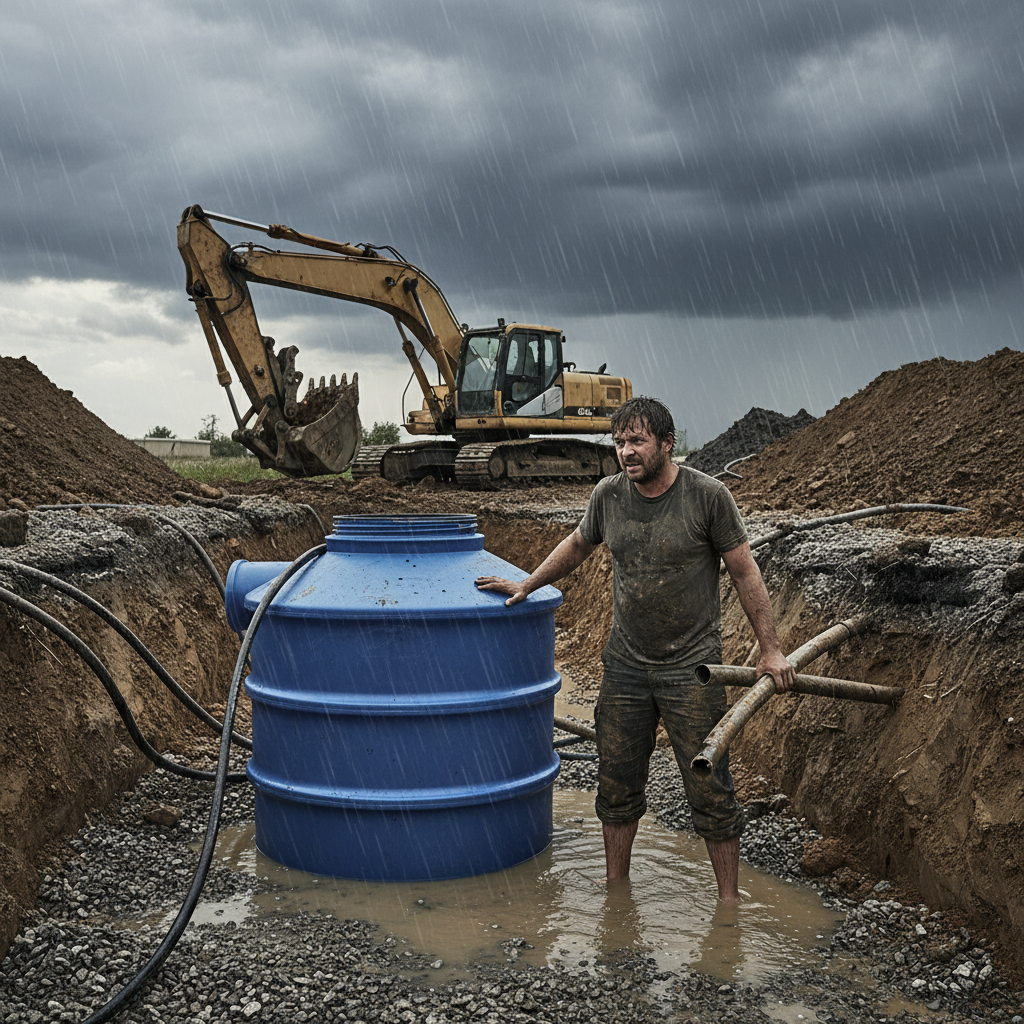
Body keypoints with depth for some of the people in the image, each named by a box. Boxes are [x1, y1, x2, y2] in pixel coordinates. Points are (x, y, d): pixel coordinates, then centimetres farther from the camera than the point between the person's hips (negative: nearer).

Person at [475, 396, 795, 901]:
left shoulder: (708, 496, -11)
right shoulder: (607, 495, 0)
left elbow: (745, 574, -5)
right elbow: (577, 545, 20)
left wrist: (770, 649, -4)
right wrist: (526, 586, 23)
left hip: (691, 669, -4)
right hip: (625, 665, 4)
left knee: (710, 789, -1)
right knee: (617, 784, 11)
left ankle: (729, 900, 14)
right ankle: (615, 890, 28)